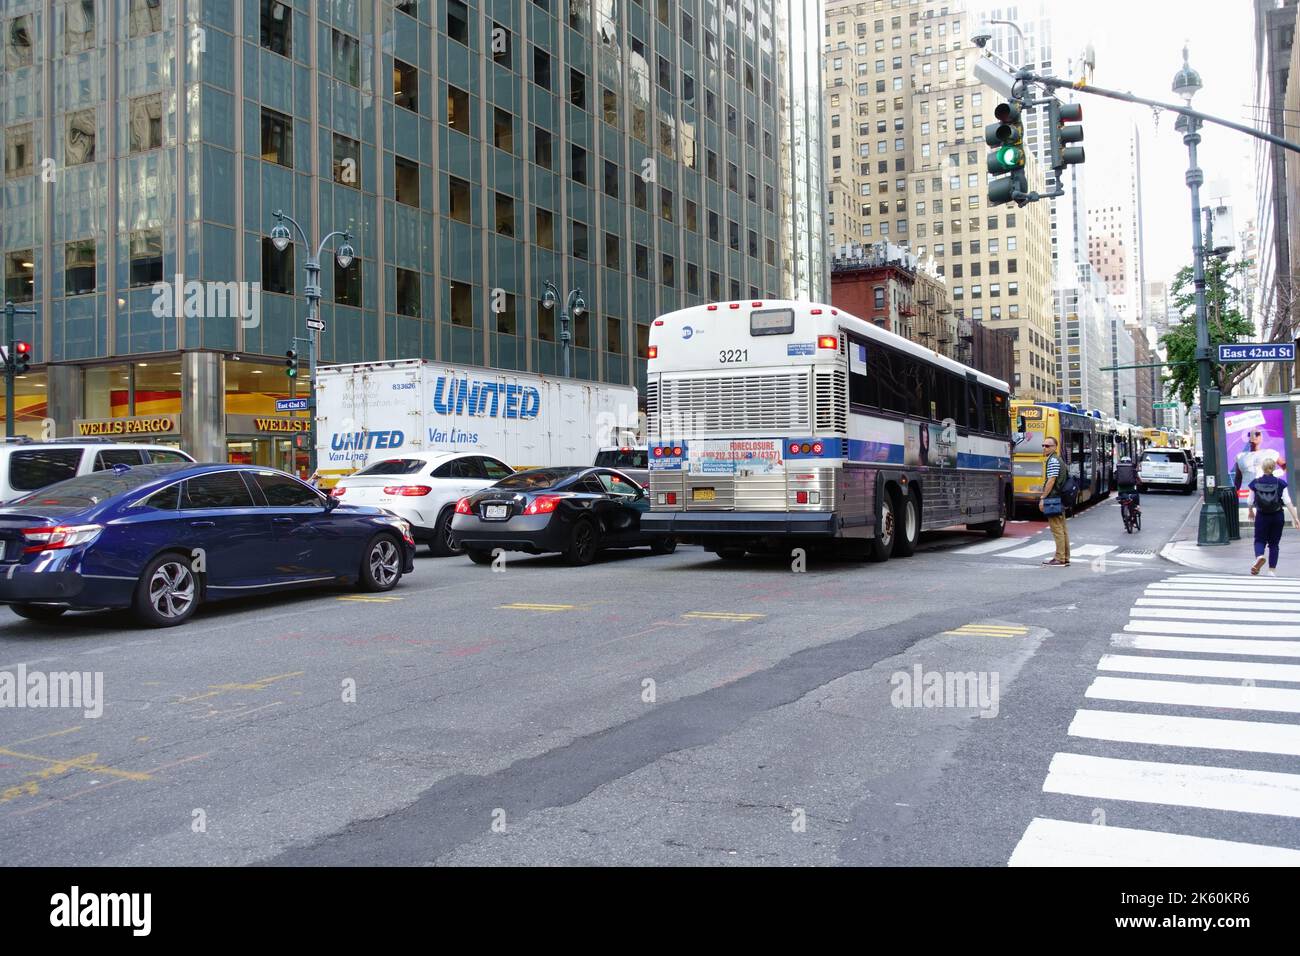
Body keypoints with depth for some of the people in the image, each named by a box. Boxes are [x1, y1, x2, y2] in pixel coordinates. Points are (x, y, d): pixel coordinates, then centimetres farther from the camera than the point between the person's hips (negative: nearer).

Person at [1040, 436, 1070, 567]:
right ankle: (1065, 558, 16)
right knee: (1062, 530, 11)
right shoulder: (1058, 459, 19)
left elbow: (1051, 481, -19)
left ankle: (1059, 559, -7)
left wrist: (1042, 498, -16)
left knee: (1057, 530, -8)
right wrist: (1045, 496, 22)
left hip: (1053, 499, -10)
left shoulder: (1053, 460, -12)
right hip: (1060, 499, 10)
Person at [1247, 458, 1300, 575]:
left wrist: (1250, 512, 21)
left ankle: (1259, 556, -22)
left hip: (1262, 516, -1)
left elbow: (1250, 502, 1)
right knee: (1274, 543, 11)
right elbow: (1288, 502, -11)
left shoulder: (1255, 483, -5)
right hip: (1277, 516, 1)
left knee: (1260, 540, 10)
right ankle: (1272, 570, 12)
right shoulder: (1280, 483, -6)